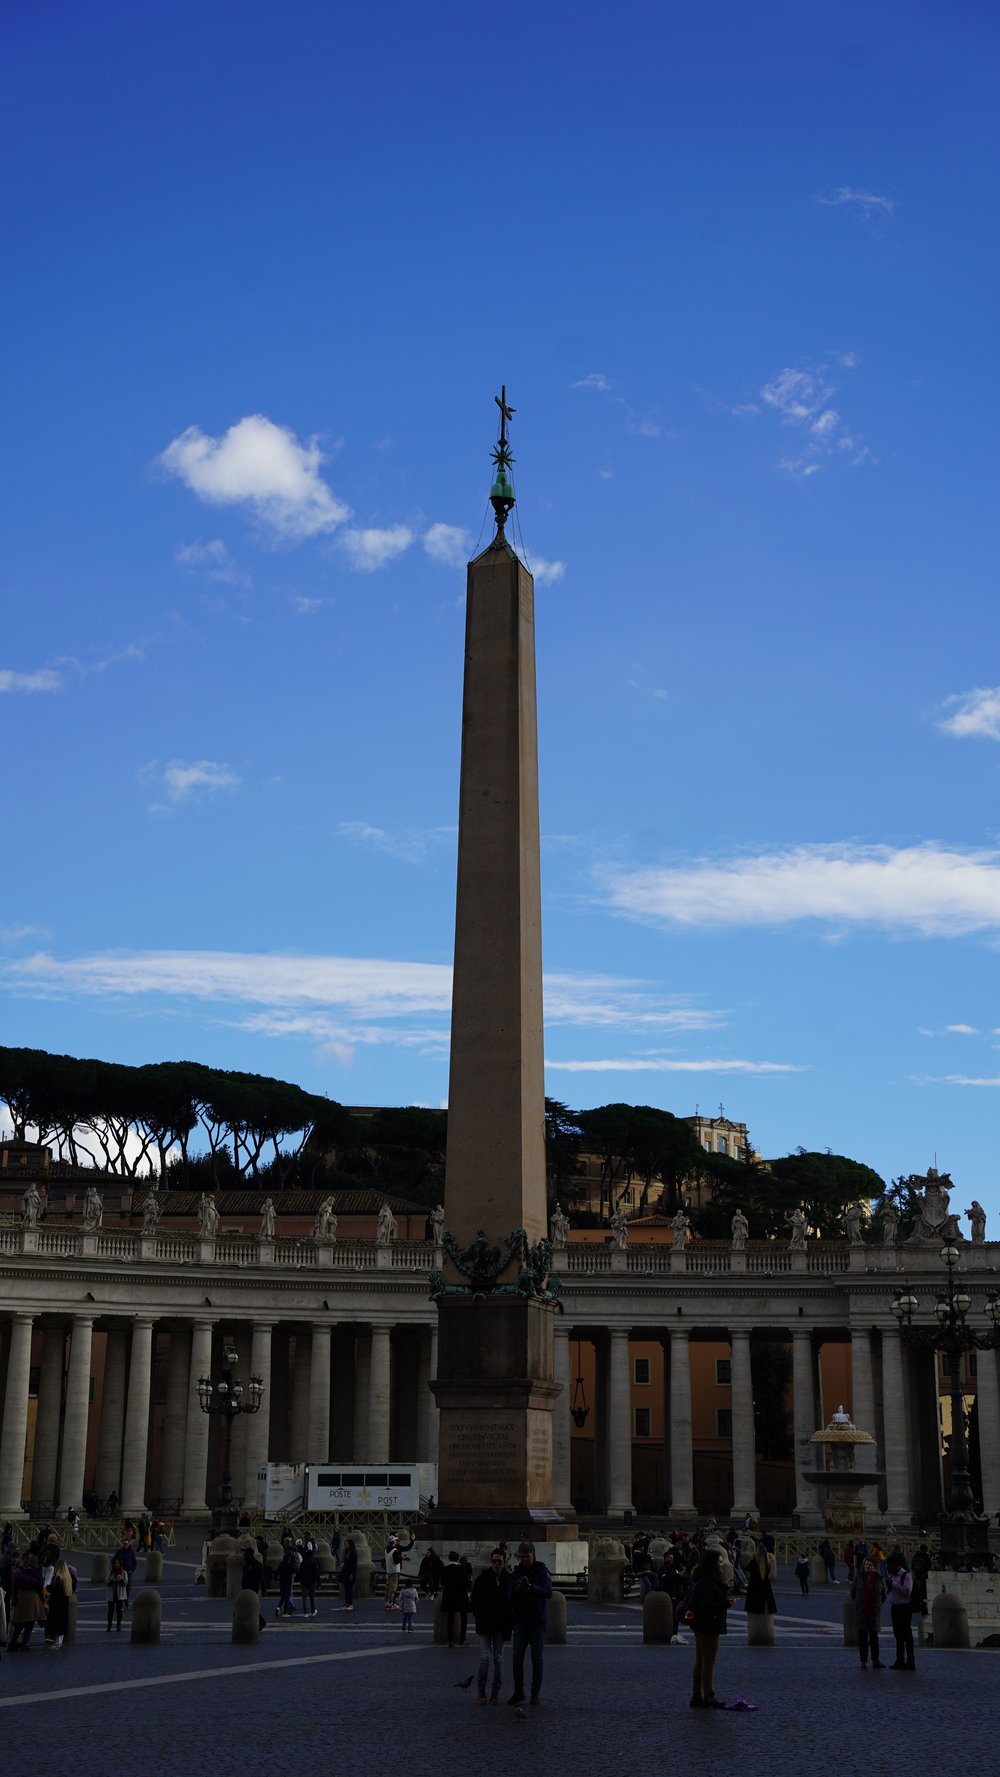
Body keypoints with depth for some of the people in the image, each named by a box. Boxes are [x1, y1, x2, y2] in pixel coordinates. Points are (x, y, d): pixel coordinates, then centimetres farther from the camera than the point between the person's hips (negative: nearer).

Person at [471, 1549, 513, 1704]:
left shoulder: (509, 1580, 1)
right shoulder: (481, 1579, -1)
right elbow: (475, 1602, 4)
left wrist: (509, 1624, -2)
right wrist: (480, 1620, -3)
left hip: (501, 1627, 1)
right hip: (485, 1626, -1)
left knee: (498, 1659, 3)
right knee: (485, 1657, -9)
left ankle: (496, 1692, 11)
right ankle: (480, 1690, 3)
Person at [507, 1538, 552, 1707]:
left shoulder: (542, 1571, -4)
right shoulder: (517, 1571, 7)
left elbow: (548, 1593, -15)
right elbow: (510, 1597, 7)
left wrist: (532, 1587, -30)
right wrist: (516, 1590, -15)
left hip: (537, 1621, -3)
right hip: (520, 1620, 3)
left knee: (536, 1658, 1)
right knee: (517, 1657, 0)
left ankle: (535, 1693, 9)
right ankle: (518, 1692, 8)